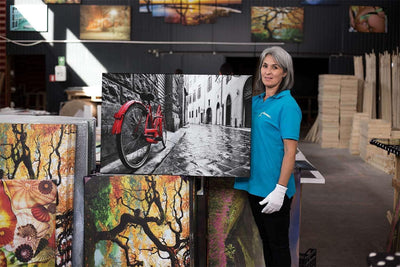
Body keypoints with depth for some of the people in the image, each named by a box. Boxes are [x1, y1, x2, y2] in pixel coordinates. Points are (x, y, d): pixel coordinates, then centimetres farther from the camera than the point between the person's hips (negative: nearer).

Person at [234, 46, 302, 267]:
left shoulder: (287, 105, -12)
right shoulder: (255, 102, 9)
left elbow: (290, 151, -17)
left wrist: (280, 190, -21)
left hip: (273, 189, -7)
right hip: (254, 184, 7)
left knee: (278, 244, 6)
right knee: (265, 240, 19)